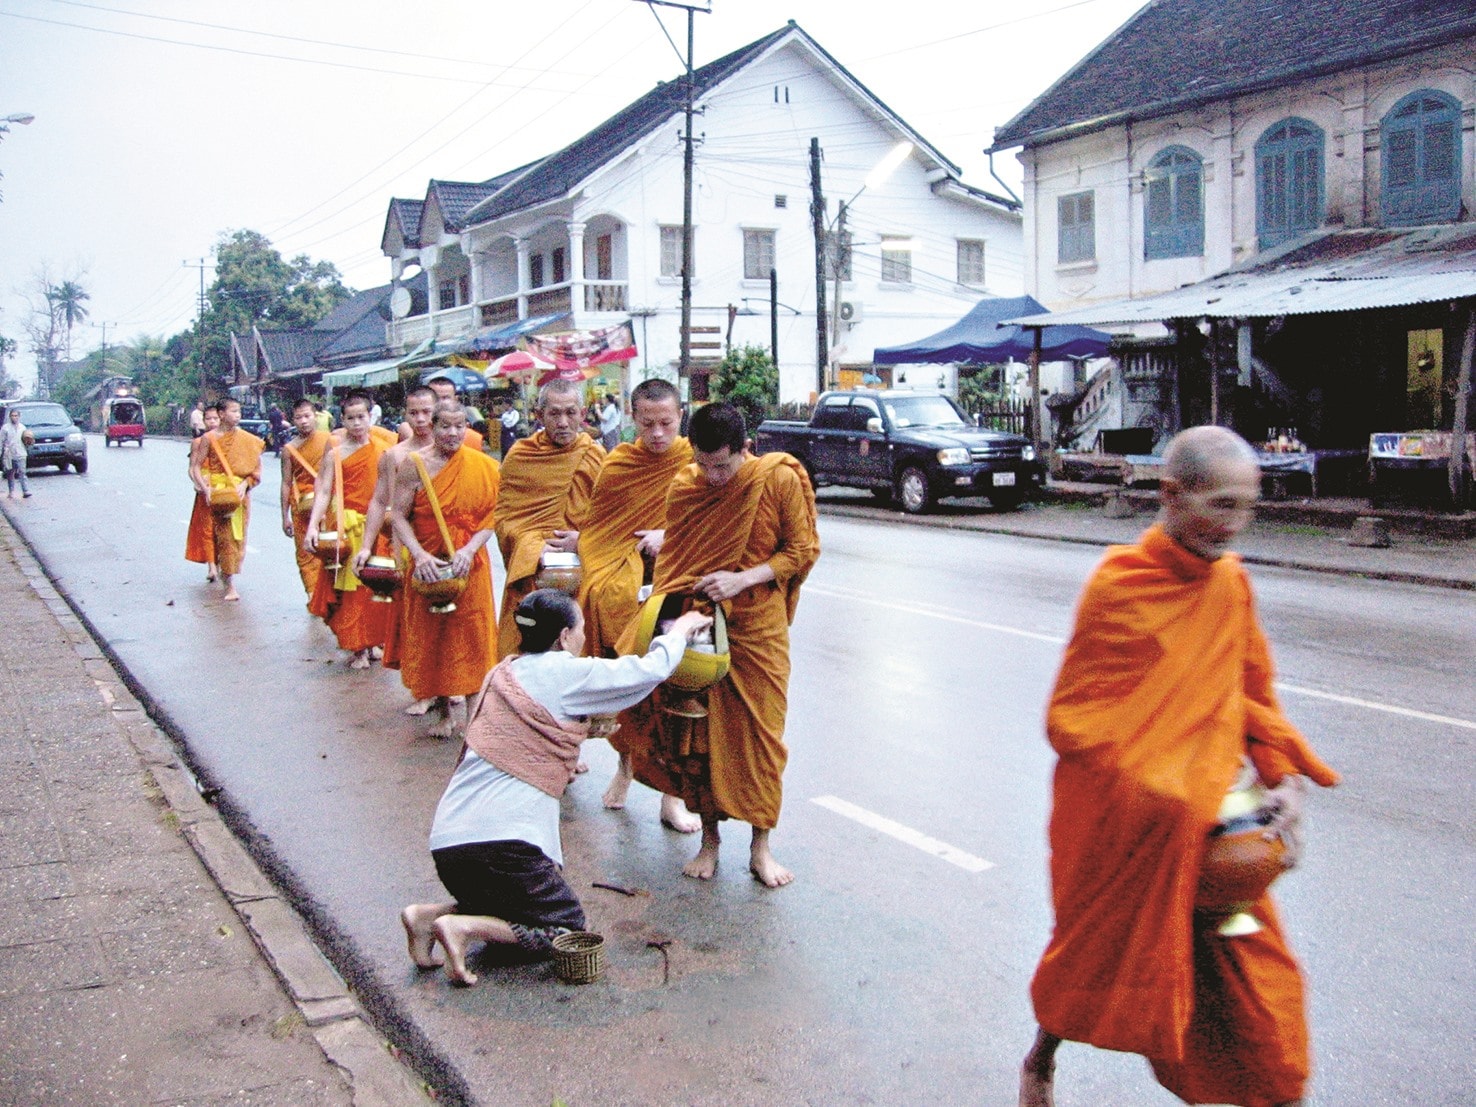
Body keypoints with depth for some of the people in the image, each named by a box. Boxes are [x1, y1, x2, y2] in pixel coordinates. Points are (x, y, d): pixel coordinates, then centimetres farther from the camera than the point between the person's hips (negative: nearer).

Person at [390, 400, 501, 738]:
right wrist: (419, 554, -19)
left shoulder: (484, 467, 0)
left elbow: (493, 516, -3)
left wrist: (469, 549, -17)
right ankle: (446, 706, 15)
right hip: (428, 566, -1)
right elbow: (399, 515, -6)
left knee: (466, 631, 5)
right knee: (430, 633, 4)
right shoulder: (415, 464, -4)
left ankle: (455, 701, 20)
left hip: (469, 566, 1)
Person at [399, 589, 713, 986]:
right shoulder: (562, 672, -5)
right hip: (499, 840, -8)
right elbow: (651, 670, -1)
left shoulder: (503, 672, 16)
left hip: (447, 836, 8)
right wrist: (681, 630, 15)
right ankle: (464, 927, -12)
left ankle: (429, 915, 6)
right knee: (567, 929, 6)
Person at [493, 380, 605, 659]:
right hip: (530, 571, 0)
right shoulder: (519, 456, 3)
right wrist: (533, 547, -13)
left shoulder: (596, 455, 4)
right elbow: (504, 516, 2)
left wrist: (583, 540, -12)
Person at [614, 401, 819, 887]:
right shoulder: (683, 488, -2)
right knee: (699, 735, 7)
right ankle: (709, 838, 24)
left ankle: (760, 846, 18)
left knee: (759, 736, 3)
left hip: (758, 629, -2)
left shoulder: (781, 479, -11)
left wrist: (743, 579, -18)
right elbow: (672, 559, 9)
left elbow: (803, 550, -6)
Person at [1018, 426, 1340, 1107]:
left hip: (1207, 823, 5)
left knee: (1257, 972, 3)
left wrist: (1283, 779, -2)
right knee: (1100, 958, 14)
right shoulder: (1118, 586, -18)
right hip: (1121, 824, -5)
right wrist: (1165, 800, -19)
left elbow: (1252, 694, 12)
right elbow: (1072, 721, -15)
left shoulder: (1230, 583, 0)